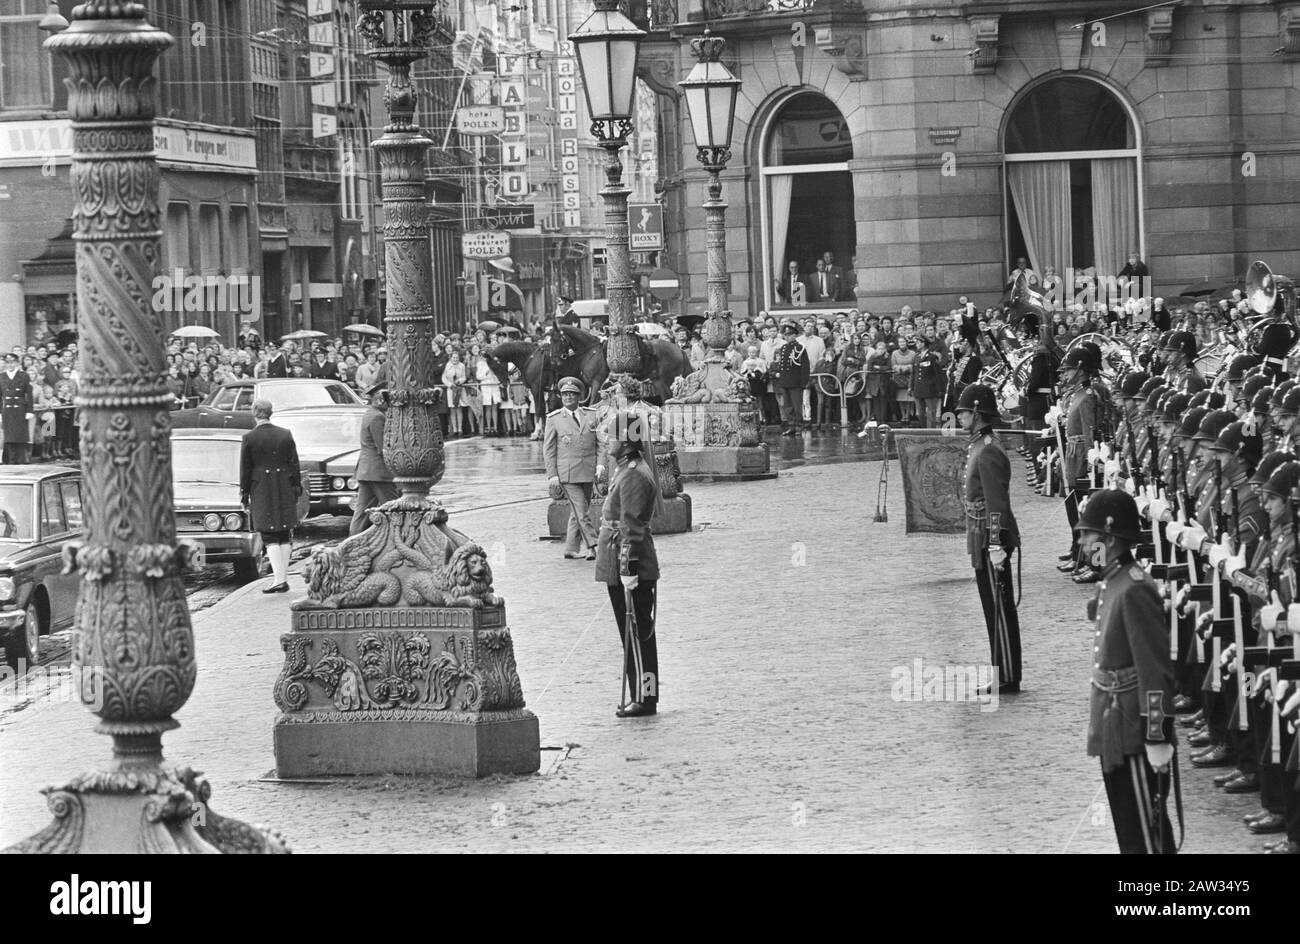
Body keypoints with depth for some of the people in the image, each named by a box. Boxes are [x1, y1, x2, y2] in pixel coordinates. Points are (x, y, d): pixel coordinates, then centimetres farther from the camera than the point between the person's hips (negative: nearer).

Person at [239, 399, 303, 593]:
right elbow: (294, 464, 5)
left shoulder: (249, 438, -7)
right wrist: (297, 488, 12)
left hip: (261, 490, -3)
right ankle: (284, 578, 15)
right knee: (285, 536, 12)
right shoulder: (285, 435, 1)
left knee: (270, 536, -2)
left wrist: (244, 494, 4)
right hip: (284, 489, 3)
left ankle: (279, 579, -13)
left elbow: (245, 469, -3)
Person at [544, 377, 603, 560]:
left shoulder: (592, 415, 9)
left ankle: (570, 550, 17)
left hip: (588, 473, 4)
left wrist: (600, 463, -3)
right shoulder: (554, 419, 2)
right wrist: (552, 475, -3)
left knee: (577, 513, 9)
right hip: (567, 474, -4)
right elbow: (548, 449, 3)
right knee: (582, 513, -11)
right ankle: (592, 547, -13)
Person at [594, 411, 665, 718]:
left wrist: (628, 564, -25)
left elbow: (632, 526, -22)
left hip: (627, 566, -11)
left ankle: (644, 699, -1)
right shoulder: (627, 470, 16)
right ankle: (643, 697, 20)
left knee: (636, 634, -5)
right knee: (637, 633, 14)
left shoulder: (634, 476, -17)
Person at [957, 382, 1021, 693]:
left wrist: (996, 546, -25)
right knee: (995, 608, 14)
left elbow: (997, 503, -22)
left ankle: (1007, 679, -1)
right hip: (982, 539, 10)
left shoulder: (988, 452, -18)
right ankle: (1002, 675, 20)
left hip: (990, 540, -10)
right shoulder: (979, 446, 13)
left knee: (999, 609, -5)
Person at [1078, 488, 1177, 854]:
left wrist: (1158, 738, -24)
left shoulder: (1135, 591, -20)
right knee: (1128, 824, 17)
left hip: (1134, 732, -10)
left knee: (1145, 830, -3)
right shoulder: (1111, 583, 9)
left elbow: (1156, 671, -22)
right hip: (1114, 731, 10)